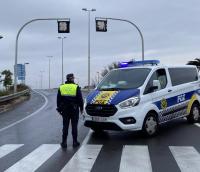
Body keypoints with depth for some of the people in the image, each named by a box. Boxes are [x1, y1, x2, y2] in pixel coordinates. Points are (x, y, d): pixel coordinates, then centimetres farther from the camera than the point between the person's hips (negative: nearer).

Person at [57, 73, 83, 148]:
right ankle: (75, 142, 10)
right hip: (74, 109, -2)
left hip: (65, 110, 2)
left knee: (65, 126, 8)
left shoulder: (61, 87, 4)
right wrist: (81, 108, 7)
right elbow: (80, 99, -3)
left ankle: (64, 142, 8)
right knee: (74, 126, 6)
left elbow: (58, 99, 8)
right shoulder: (76, 87, -5)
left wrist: (59, 108, 15)